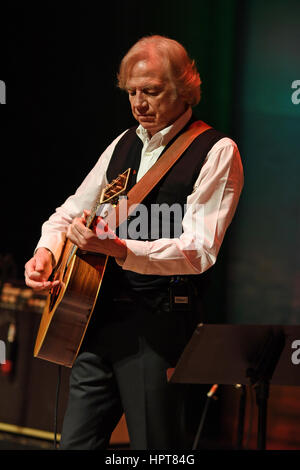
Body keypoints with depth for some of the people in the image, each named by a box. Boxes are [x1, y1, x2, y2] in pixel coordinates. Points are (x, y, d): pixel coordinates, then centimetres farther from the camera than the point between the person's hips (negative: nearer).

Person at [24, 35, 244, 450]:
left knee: (155, 447, -3)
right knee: (76, 442, 8)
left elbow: (199, 251, -17)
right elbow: (71, 211, 23)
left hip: (158, 325, -7)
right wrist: (46, 251, 0)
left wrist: (116, 248, -30)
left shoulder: (217, 152, -7)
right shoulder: (124, 144, 15)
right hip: (98, 317, 7)